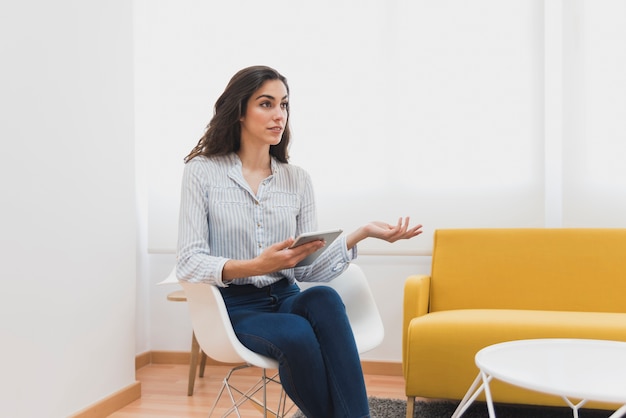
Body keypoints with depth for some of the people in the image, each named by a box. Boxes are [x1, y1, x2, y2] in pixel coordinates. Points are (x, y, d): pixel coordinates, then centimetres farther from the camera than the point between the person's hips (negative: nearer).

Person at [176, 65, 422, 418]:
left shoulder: (298, 180, 6)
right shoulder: (202, 172, -3)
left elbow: (308, 269, 0)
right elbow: (188, 264, -11)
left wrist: (360, 234, -14)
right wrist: (255, 266, -27)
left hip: (286, 298, 3)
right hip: (235, 306, -3)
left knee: (324, 299, -33)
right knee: (298, 336, -34)